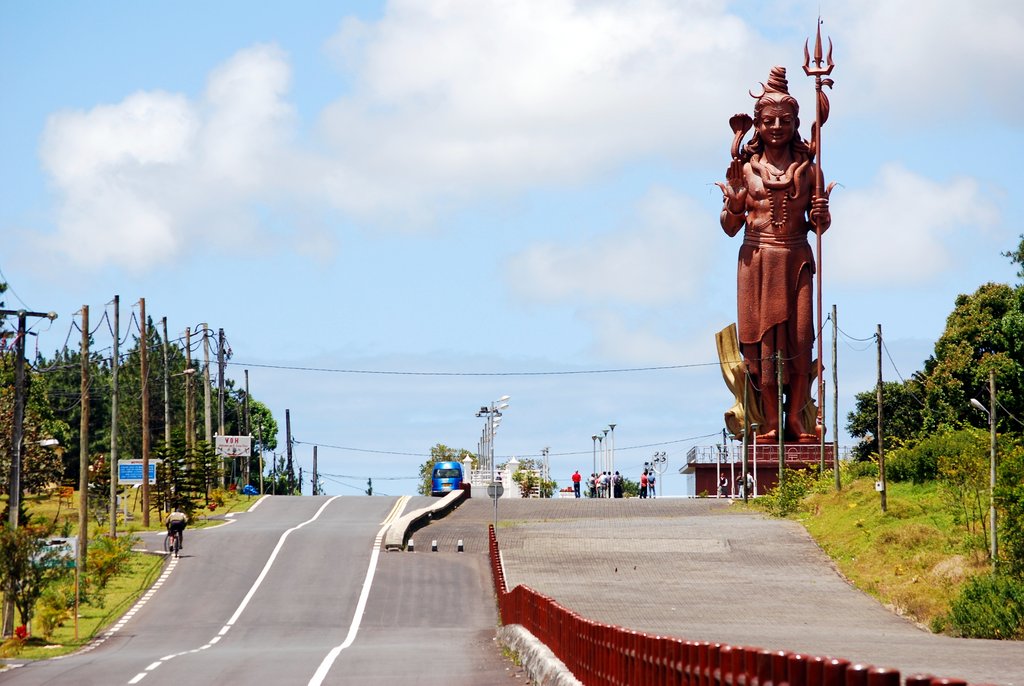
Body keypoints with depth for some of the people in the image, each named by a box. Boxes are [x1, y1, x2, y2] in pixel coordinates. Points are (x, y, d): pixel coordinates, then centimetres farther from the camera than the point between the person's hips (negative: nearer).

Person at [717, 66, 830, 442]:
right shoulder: (745, 167, 3)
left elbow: (818, 224, 13)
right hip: (757, 260, -1)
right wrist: (733, 200, -13)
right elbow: (731, 227, 6)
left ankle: (796, 418, 4)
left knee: (799, 339, -3)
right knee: (763, 337, -2)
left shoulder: (808, 168, 5)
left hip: (797, 260, 1)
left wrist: (821, 214, -10)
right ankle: (771, 421, 2)